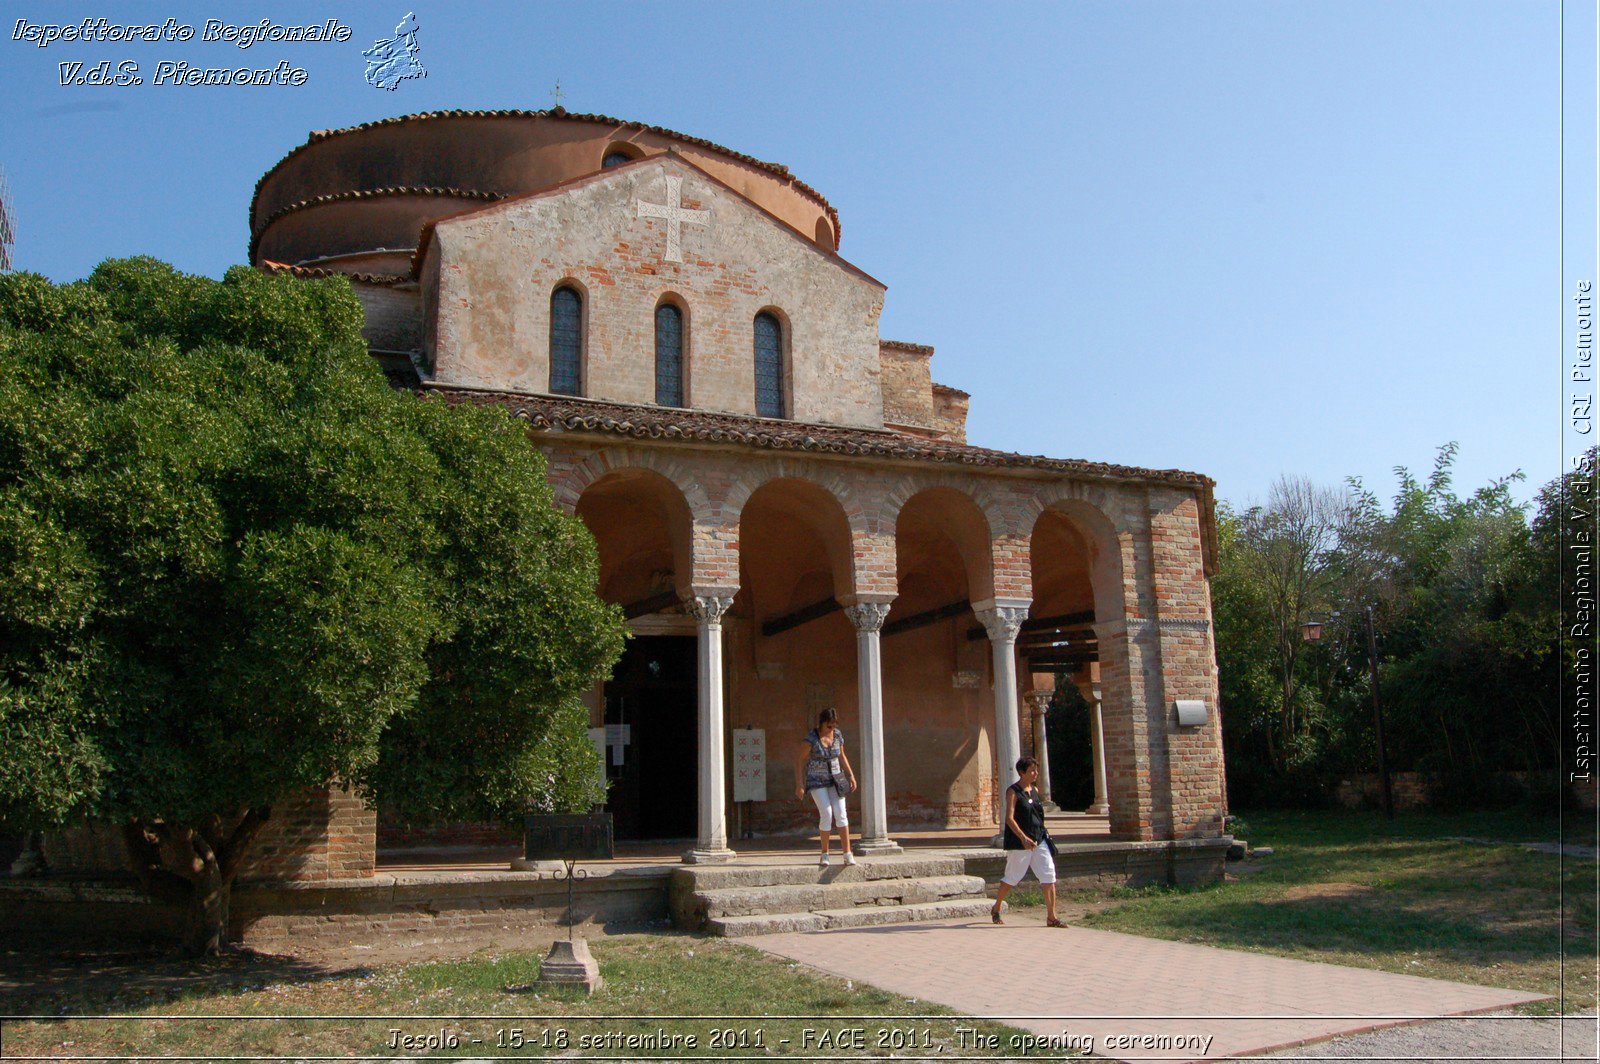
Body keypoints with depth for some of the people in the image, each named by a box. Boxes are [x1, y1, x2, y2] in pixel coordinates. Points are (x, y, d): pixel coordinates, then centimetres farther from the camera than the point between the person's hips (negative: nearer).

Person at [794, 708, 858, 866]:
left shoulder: (837, 735, -1)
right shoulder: (811, 739, -15)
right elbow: (799, 761, -9)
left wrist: (851, 775, 8)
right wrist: (799, 785, -13)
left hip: (835, 779, 4)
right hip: (817, 781, -4)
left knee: (840, 813, -8)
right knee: (827, 814, -15)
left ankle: (848, 855, -8)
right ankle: (825, 854, 1)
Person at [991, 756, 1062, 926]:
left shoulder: (1035, 790, 11)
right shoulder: (1013, 791, -10)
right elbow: (1009, 818, -19)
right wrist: (1024, 838, -29)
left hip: (1039, 840, 6)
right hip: (1019, 843, -6)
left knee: (1049, 876, -5)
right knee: (1012, 878, 6)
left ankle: (1051, 917, -1)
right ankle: (996, 909, 27)